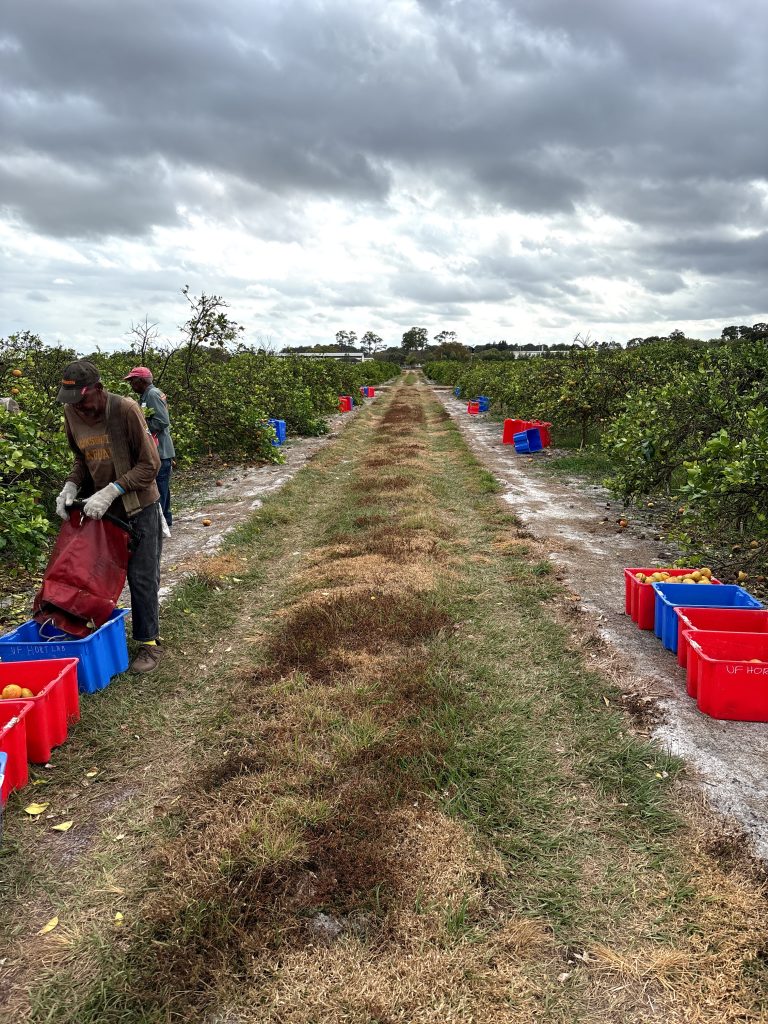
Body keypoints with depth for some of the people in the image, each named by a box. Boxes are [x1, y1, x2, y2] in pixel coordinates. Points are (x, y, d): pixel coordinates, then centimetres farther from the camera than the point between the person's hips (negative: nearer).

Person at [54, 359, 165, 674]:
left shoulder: (126, 409, -21)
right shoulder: (71, 413, -3)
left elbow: (150, 465, -19)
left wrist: (111, 491, -27)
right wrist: (71, 486, -7)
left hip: (138, 508, -5)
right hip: (99, 508, 5)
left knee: (142, 578, 1)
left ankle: (149, 642, 14)